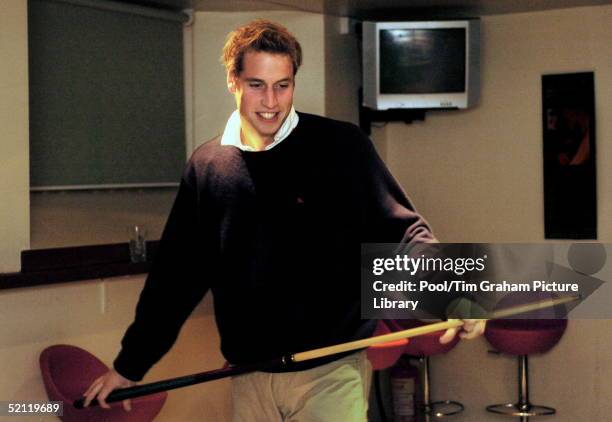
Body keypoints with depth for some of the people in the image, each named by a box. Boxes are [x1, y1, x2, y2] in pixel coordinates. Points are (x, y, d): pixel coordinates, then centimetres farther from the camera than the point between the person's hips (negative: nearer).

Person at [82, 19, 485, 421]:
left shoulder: (342, 146, -6)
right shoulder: (207, 166, 4)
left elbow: (402, 230, -8)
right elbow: (177, 275, 10)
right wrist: (129, 365, 13)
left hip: (332, 372, -3)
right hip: (249, 377, 3)